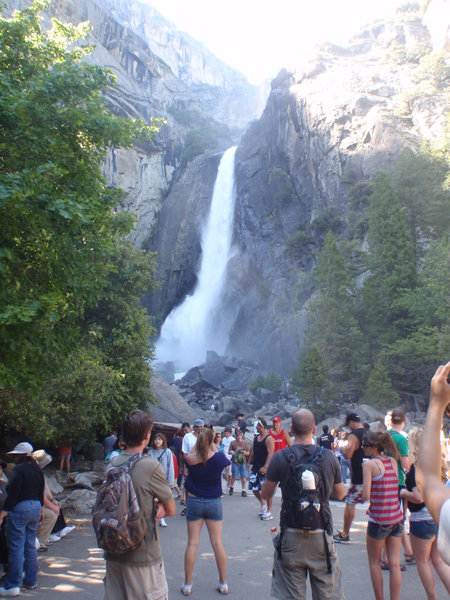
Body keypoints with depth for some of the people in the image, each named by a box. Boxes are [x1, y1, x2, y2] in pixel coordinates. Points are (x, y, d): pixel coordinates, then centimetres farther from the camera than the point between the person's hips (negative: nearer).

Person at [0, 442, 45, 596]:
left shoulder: (19, 469, -14)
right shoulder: (38, 471, 9)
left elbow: (13, 494, -17)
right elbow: (41, 494, 14)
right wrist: (39, 511, 22)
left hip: (20, 508, -8)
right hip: (36, 508, 8)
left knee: (16, 547, -2)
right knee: (30, 546, 15)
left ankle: (13, 585, 2)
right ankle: (31, 581, 21)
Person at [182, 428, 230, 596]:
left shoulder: (190, 459, -14)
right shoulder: (218, 458, -16)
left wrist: (198, 441, 7)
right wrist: (212, 444, 8)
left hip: (194, 502, 0)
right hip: (214, 502, 0)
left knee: (192, 543, 6)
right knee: (217, 543, 7)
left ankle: (187, 585, 13)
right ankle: (223, 584, 16)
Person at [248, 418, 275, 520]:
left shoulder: (268, 438, -14)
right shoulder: (256, 437, 11)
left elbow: (270, 454, -21)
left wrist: (265, 467, -28)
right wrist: (249, 462, 15)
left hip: (264, 468, -7)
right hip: (255, 466, 8)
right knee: (254, 488, 9)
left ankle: (269, 512, 9)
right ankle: (262, 503, 33)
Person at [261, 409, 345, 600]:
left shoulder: (280, 457, -9)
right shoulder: (329, 457, -4)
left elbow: (265, 495, 1)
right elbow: (340, 494, 8)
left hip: (291, 536, -1)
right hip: (321, 536, 1)